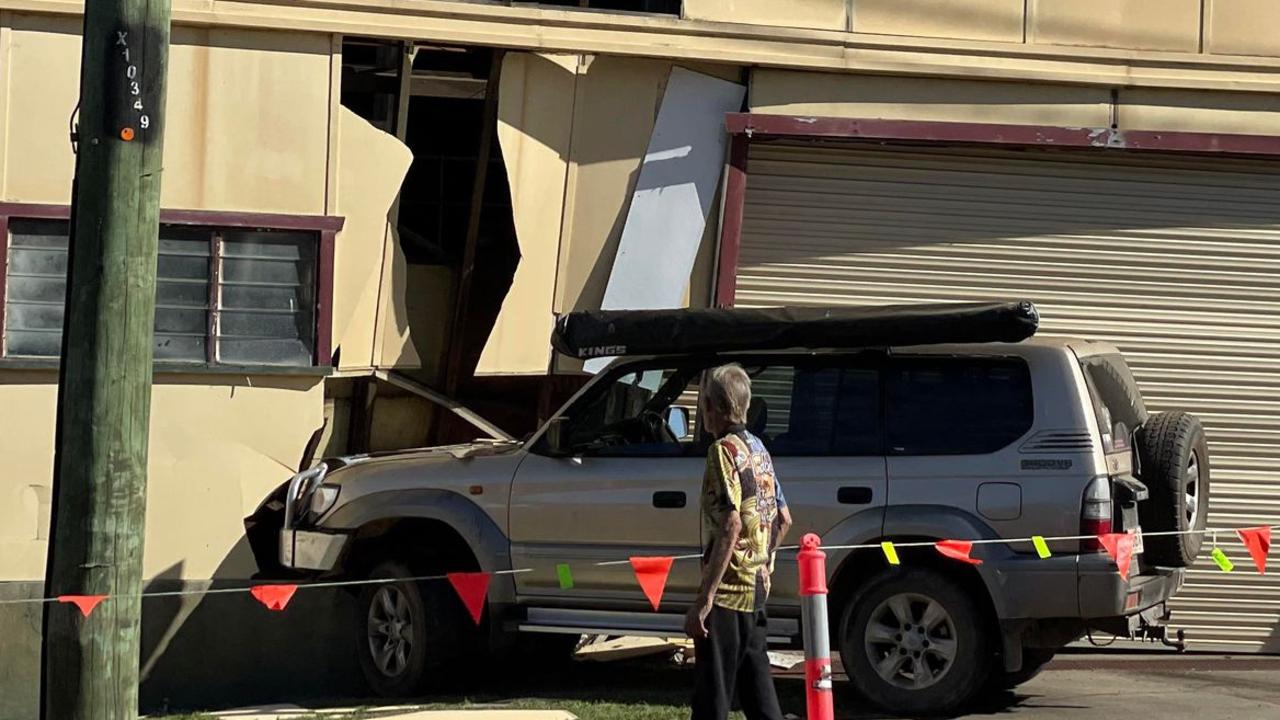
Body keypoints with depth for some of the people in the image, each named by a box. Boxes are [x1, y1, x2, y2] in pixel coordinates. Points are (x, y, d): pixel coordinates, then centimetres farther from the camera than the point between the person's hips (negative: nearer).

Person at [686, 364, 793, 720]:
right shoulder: (758, 449, 14)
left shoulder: (725, 450, -13)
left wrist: (704, 600, -23)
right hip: (757, 588, 9)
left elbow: (730, 525, -22)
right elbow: (783, 519, 20)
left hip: (727, 590, -9)